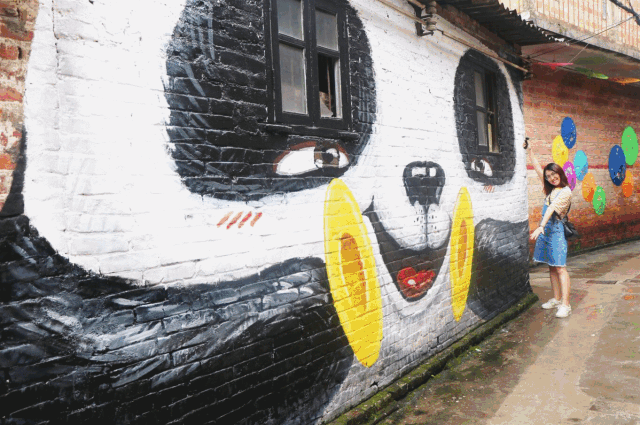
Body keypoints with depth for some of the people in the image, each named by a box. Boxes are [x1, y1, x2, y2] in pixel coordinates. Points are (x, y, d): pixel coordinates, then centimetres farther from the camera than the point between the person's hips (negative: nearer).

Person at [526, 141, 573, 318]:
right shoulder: (550, 188, 12)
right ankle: (556, 299, 20)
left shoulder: (565, 192, -10)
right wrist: (528, 149, 19)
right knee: (551, 267, 11)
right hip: (545, 229, 8)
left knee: (560, 268, -9)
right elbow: (537, 167, 18)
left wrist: (540, 227, -32)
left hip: (556, 230, -8)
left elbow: (551, 209, -23)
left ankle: (565, 305, -8)